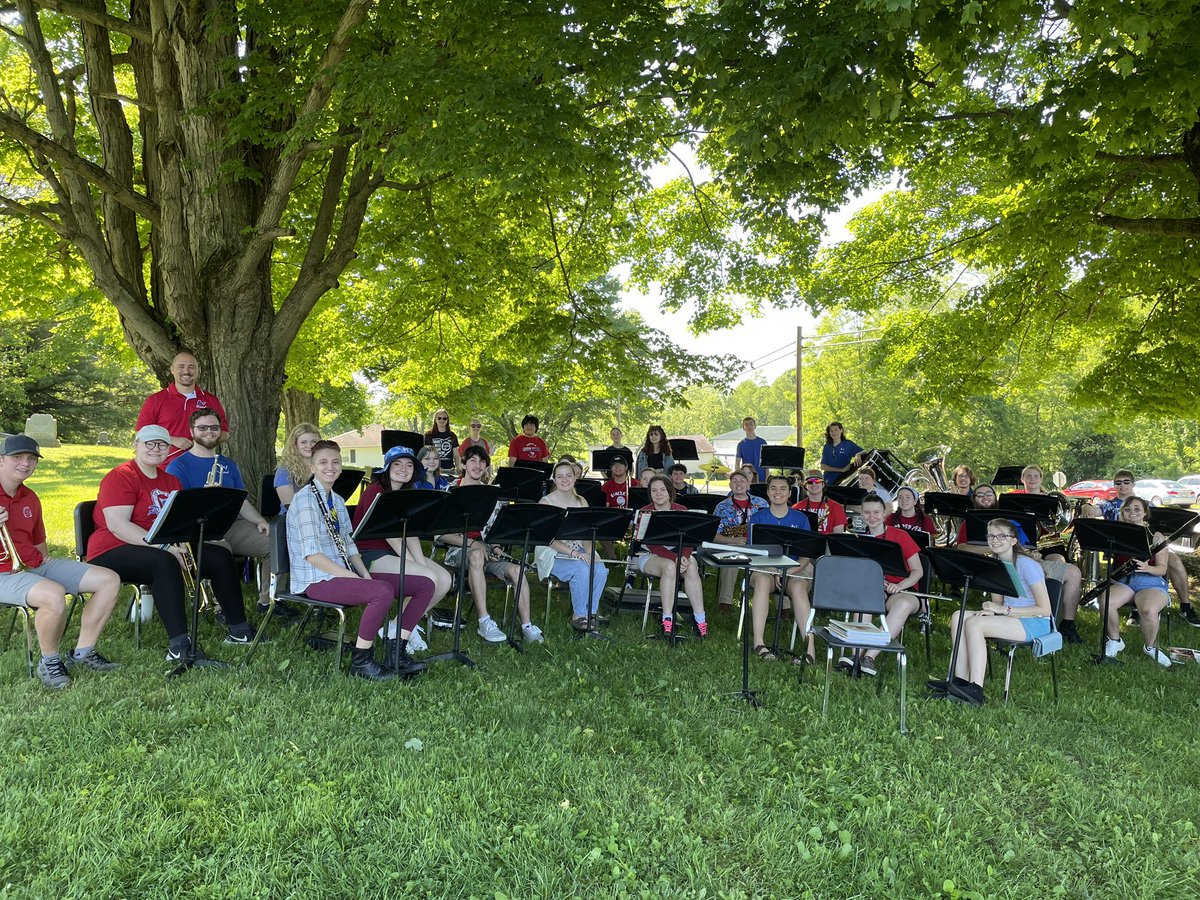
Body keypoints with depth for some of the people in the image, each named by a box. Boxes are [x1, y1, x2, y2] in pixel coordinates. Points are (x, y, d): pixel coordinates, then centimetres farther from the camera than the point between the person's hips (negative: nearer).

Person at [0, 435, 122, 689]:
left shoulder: (30, 498, 16)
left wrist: (46, 559, 7)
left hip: (37, 566, 8)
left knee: (109, 580, -2)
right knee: (54, 594, -39)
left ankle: (83, 652, 4)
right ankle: (49, 662, -11)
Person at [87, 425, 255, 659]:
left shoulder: (171, 480, 17)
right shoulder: (120, 477, -9)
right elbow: (117, 526, -21)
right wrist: (164, 547, -28)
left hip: (165, 549, 8)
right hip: (115, 552, -8)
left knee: (221, 557, -5)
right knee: (165, 563, -38)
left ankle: (238, 630, 1)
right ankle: (179, 645, -42)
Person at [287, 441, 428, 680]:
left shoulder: (337, 501, 17)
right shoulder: (305, 499, -10)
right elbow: (312, 554, -18)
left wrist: (365, 574, -2)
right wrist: (352, 577, -21)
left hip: (344, 572, 8)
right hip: (317, 580, -8)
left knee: (425, 585, -4)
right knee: (383, 591, -36)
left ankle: (399, 651, 1)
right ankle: (360, 660, -18)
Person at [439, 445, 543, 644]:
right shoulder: (451, 491, 2)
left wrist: (497, 546, -5)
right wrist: (472, 543, -18)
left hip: (486, 549, 4)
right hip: (458, 551, -4)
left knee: (516, 569, -25)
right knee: (477, 554, -40)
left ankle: (526, 625, -17)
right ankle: (484, 622, -37)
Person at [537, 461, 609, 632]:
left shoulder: (581, 502, 10)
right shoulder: (546, 502, -6)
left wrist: (590, 550, -17)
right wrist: (573, 553, -24)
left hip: (580, 552, 5)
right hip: (554, 555, -4)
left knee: (601, 570, -25)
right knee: (582, 569, -32)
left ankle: (591, 612, -6)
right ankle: (578, 616, -12)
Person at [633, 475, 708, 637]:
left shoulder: (681, 511, 0)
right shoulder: (644, 513, -8)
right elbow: (651, 545, -18)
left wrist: (684, 557, -30)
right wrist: (675, 558, -31)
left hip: (678, 554, 3)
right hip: (648, 556, -3)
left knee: (691, 567, -30)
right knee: (669, 566, -35)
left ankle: (700, 618, -28)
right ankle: (667, 620, -32)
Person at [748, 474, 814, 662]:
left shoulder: (801, 519, 11)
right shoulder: (758, 518, 10)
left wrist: (788, 572, -16)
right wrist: (774, 572, -16)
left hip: (793, 571, 0)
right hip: (765, 569, 0)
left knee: (798, 587, -35)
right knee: (763, 580, -36)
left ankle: (809, 648, -40)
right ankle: (758, 642, -38)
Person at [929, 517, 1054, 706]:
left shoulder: (1026, 565, -14)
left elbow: (1045, 609, -18)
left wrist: (1004, 610, -19)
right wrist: (992, 609, -9)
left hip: (1035, 624, -8)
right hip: (1010, 618, 8)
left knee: (974, 624, -27)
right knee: (958, 617, -11)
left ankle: (975, 691, -29)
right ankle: (960, 681, -16)